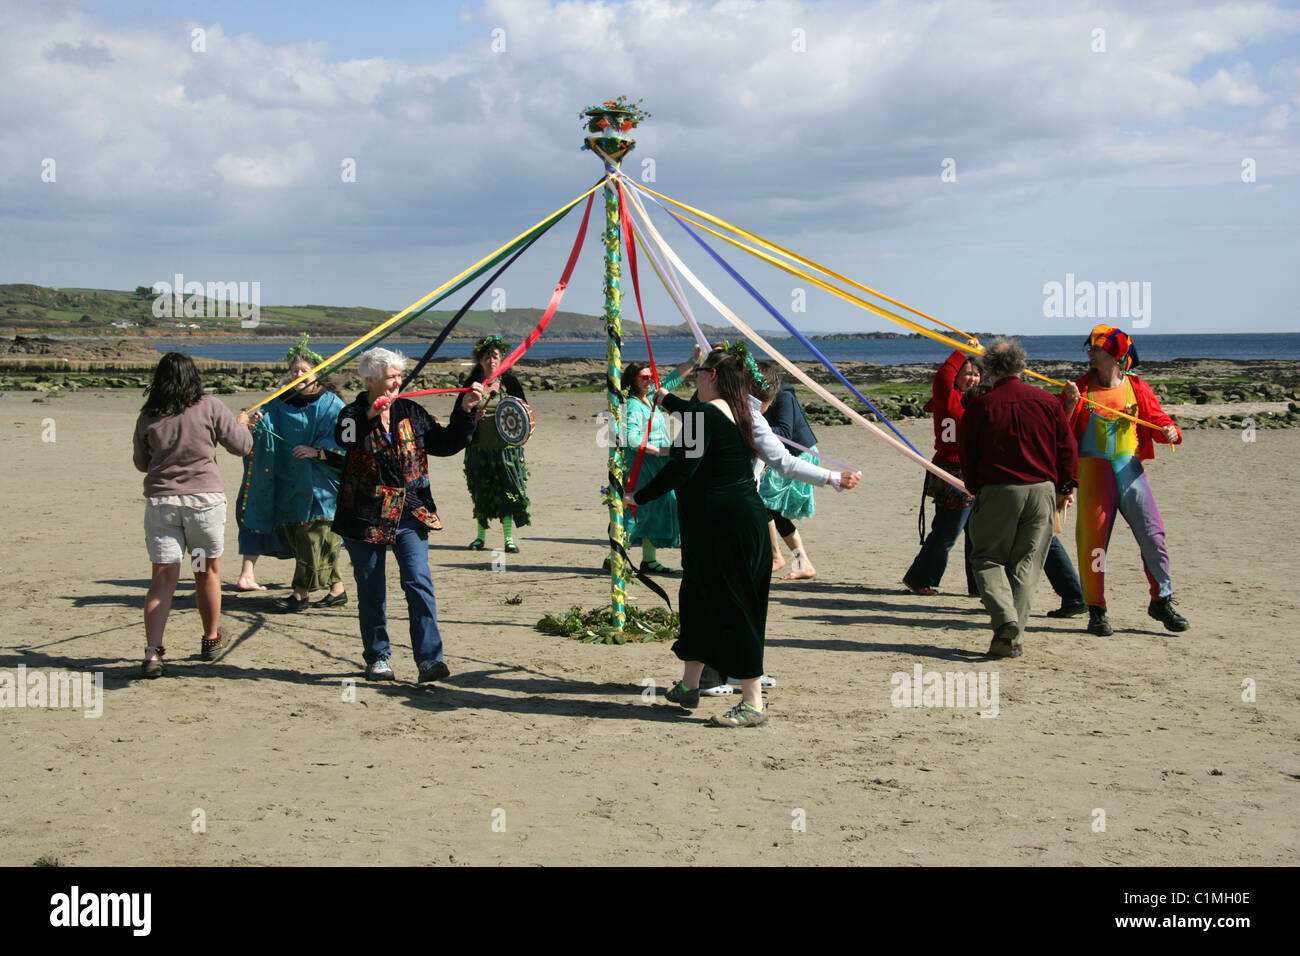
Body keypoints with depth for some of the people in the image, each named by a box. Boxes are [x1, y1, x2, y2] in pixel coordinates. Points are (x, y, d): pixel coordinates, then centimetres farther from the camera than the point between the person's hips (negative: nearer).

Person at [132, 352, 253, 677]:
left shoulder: (148, 416, 3)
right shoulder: (209, 407, -3)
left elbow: (141, 462, 15)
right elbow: (241, 445, 4)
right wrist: (241, 423, 25)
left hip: (160, 501, 1)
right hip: (204, 500, -1)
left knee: (163, 578, 1)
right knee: (208, 572, 15)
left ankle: (152, 652, -11)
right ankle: (212, 640, 31)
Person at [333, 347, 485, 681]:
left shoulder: (410, 412, 9)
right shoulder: (354, 415, -2)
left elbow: (445, 443, 15)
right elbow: (346, 441, -23)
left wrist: (466, 412, 5)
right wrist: (372, 418, -36)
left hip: (410, 514, 2)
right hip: (367, 516, -2)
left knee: (419, 582, -11)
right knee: (371, 591, 7)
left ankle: (430, 658, -12)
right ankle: (377, 657, 22)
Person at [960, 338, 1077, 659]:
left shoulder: (980, 406, -4)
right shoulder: (1046, 401, 3)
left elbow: (967, 455, 3)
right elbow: (1067, 448, 7)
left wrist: (975, 489, 18)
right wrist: (1067, 487, 17)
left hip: (997, 491, -2)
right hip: (1041, 491, 3)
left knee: (987, 558, 10)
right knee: (1026, 564, 8)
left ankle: (1005, 618, -13)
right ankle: (1012, 639, 6)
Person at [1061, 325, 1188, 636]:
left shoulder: (1137, 389, 7)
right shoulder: (1080, 389, 5)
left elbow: (1157, 420, 10)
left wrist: (1169, 431, -12)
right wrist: (1070, 405, -15)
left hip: (1129, 469, 1)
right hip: (1093, 471, -1)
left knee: (1152, 534, -3)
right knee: (1092, 540, -1)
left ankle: (1162, 601, 14)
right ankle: (1096, 612, 9)